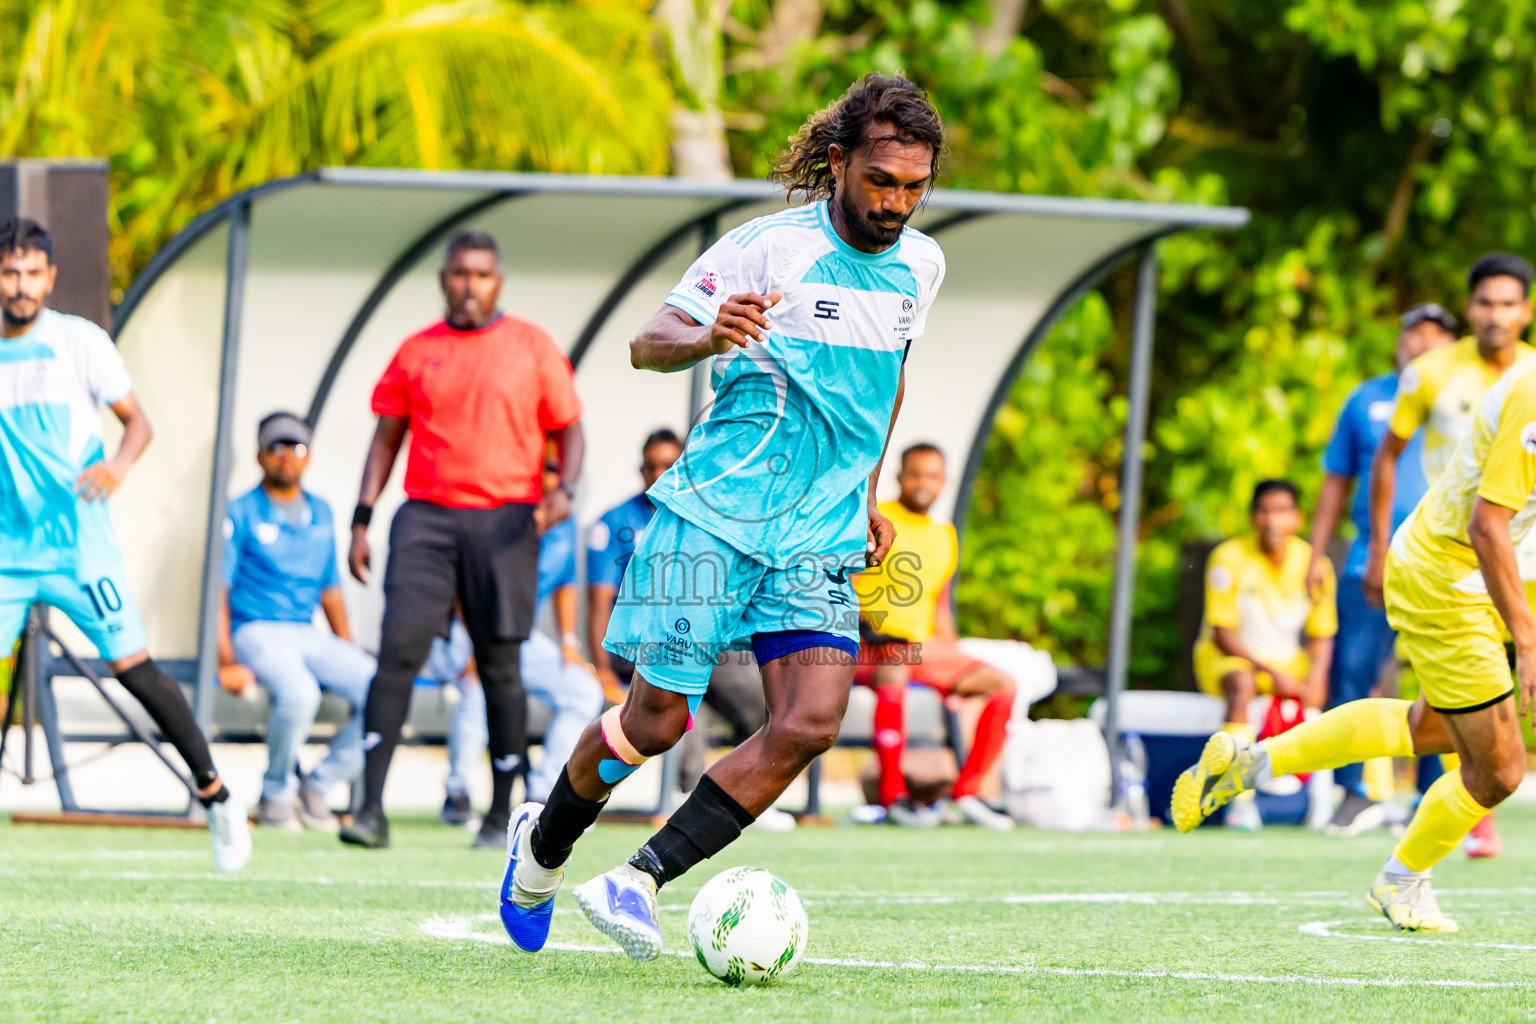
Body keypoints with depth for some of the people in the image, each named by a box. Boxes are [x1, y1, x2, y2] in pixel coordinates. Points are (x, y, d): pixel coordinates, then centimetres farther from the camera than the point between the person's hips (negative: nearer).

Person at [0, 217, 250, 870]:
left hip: (78, 543, -2)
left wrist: (117, 467, -18)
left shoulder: (78, 341, -1)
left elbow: (137, 420, 1)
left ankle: (214, 794, 7)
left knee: (133, 668, -6)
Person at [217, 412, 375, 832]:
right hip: (257, 631, -6)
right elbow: (217, 590, -6)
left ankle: (317, 785, -3)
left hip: (308, 636, 6)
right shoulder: (242, 513, -1)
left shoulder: (321, 513, 17)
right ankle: (276, 794, -13)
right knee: (298, 693, -37)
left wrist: (350, 654, 13)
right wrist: (226, 661, -18)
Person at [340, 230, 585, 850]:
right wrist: (362, 520, 5)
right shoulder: (416, 353, 11)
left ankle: (501, 815, 12)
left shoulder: (532, 347, 6)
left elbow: (568, 428, 9)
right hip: (426, 518, 1)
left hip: (504, 520, -1)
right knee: (398, 651, -12)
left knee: (499, 665, 1)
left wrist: (565, 488, -10)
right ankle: (372, 810, -15)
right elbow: (386, 439, 14)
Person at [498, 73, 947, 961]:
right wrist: (708, 337, -34)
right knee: (658, 719, -1)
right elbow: (649, 343, -13)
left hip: (819, 544, 5)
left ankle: (639, 882, -10)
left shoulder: (919, 265, 9)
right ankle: (542, 847, 28)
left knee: (811, 724, -16)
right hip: (715, 516, -5)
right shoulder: (768, 249, -9)